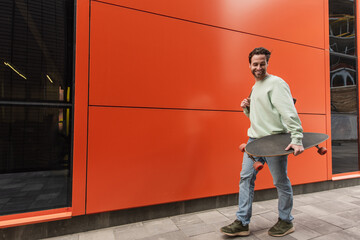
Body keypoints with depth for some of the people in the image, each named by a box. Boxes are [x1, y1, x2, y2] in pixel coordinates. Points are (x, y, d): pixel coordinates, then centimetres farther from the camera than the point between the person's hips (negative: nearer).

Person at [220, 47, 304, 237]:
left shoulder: (276, 83, -7)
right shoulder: (254, 88, 19)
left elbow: (289, 112, -18)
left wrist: (297, 139, -28)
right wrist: (247, 108, 5)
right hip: (254, 139, 8)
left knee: (281, 182, 7)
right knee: (246, 178, 4)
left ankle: (286, 221, 28)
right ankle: (242, 223, 13)